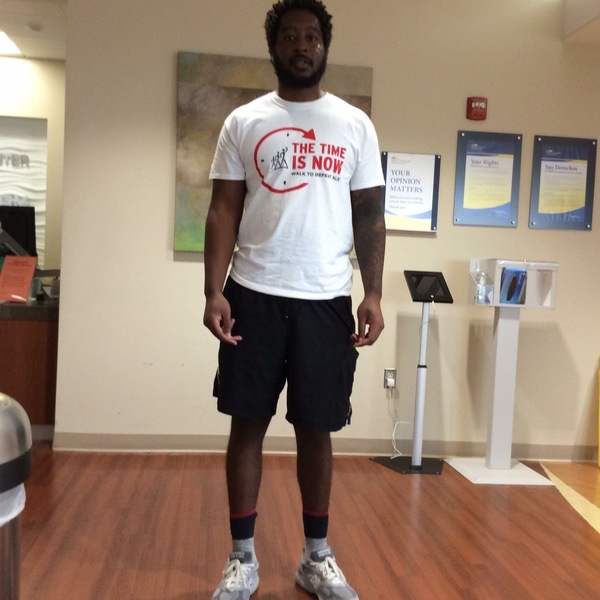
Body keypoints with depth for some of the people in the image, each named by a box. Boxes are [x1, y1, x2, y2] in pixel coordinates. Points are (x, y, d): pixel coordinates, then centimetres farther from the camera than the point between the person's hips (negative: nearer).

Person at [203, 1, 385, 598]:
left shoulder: (355, 124, 8)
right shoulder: (243, 122, 6)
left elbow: (369, 215, 6)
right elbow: (223, 212, 3)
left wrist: (373, 294, -4)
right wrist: (213, 292, -8)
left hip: (326, 300, 1)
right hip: (253, 295, 0)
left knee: (316, 429, 8)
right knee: (247, 423, 5)